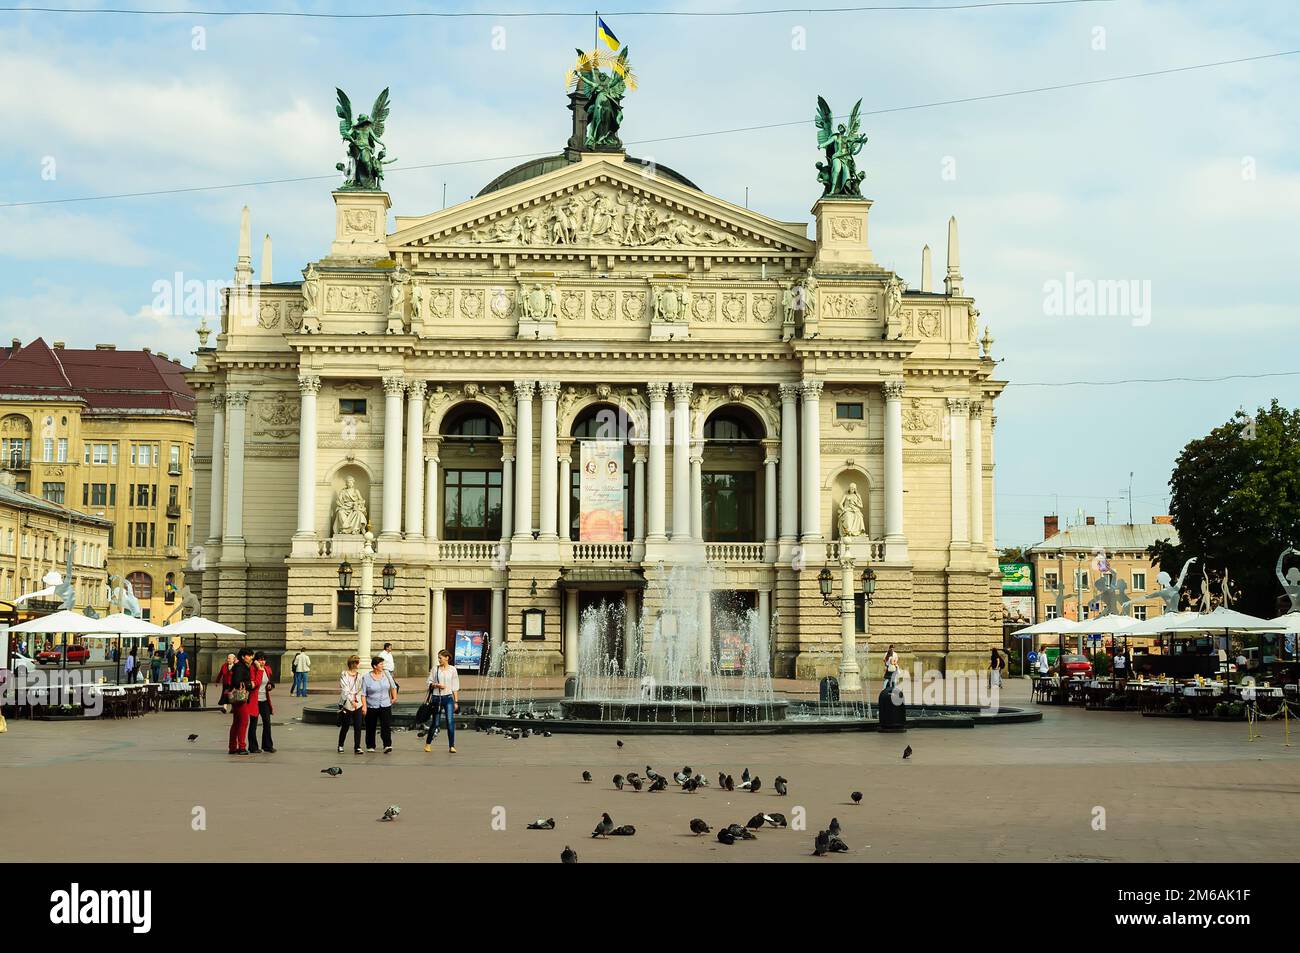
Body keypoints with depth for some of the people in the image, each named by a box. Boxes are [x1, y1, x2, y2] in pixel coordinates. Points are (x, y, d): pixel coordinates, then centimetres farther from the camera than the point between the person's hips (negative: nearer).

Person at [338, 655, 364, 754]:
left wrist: (364, 704, 7)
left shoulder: (359, 675, 10)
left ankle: (357, 748, -2)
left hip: (357, 704, 4)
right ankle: (340, 746, 24)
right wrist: (352, 701, -22)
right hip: (347, 704, -4)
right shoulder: (344, 675, -7)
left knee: (358, 726, -5)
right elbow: (345, 690, -14)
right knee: (345, 727, 6)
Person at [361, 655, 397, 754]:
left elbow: (393, 686, 17)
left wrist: (394, 697, 8)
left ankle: (387, 746, -17)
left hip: (385, 706, 1)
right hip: (371, 707, -1)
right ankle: (370, 747, 21)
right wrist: (364, 706, -13)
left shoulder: (386, 673, 5)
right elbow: (363, 693, -5)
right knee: (370, 728, 8)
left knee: (386, 726, -12)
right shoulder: (366, 677, -5)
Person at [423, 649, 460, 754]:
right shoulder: (435, 669, 4)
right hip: (436, 697, 1)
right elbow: (429, 682, 9)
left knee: (450, 721, -12)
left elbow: (455, 687, 4)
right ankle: (428, 743, 27)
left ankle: (451, 746, -7)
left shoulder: (452, 670, 3)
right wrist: (436, 685, -12)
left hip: (448, 698, -1)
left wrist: (456, 701, 1)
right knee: (435, 723, 7)